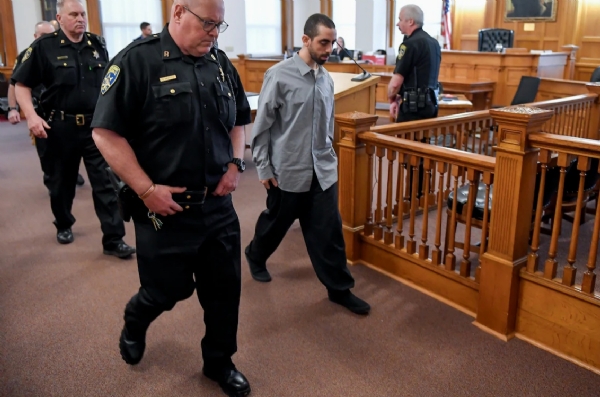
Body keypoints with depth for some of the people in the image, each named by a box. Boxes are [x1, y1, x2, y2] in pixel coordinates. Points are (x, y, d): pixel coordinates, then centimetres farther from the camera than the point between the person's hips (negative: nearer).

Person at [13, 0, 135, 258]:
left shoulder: (97, 45, 5)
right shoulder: (44, 47, -6)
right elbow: (21, 85, -3)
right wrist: (31, 116, -15)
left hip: (95, 125, 2)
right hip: (61, 126, -1)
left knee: (104, 181, -2)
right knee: (62, 181, 15)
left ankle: (113, 239, 2)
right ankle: (64, 225, 39)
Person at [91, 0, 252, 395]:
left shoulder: (222, 64, 6)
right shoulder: (137, 60, -13)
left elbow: (238, 121, 18)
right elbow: (106, 132, -15)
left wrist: (236, 163, 1)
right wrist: (146, 189, -18)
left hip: (218, 205, 5)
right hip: (165, 208, -5)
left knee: (225, 288, 11)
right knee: (168, 289, 10)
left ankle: (220, 362, 34)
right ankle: (135, 322, 46)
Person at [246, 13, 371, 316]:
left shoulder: (326, 79, 4)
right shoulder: (279, 76, -13)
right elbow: (262, 125, -9)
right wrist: (264, 168, -8)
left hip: (323, 170, 4)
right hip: (288, 170, -4)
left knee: (329, 231, 6)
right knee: (276, 222, 16)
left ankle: (339, 289, 18)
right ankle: (255, 256, 45)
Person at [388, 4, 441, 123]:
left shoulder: (410, 44, -14)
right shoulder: (433, 42, 14)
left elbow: (396, 83, -18)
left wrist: (392, 98, 2)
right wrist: (399, 98, 14)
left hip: (414, 106, -9)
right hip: (430, 104, 9)